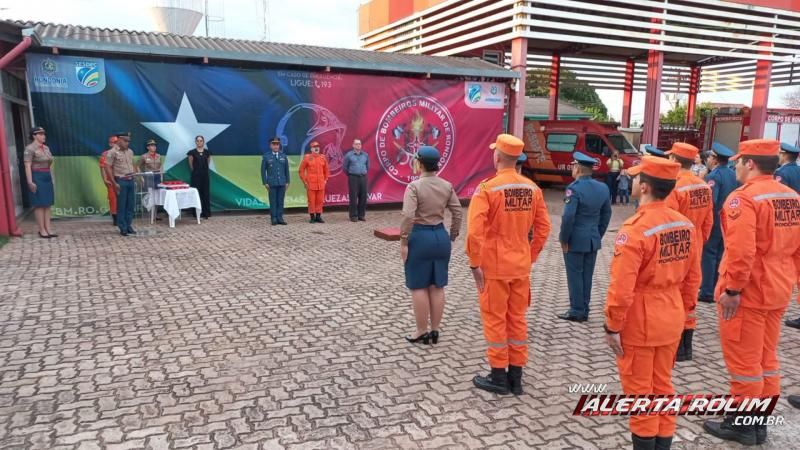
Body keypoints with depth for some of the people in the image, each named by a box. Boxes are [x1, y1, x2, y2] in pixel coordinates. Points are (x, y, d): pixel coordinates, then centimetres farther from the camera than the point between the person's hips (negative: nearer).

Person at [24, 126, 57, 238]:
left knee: (47, 204, 7)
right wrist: (30, 181, -22)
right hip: (37, 178, -8)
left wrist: (50, 177, 16)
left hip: (47, 177, 8)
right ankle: (42, 230, 3)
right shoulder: (30, 149, -11)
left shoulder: (46, 148, 13)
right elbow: (27, 166, -16)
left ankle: (48, 229, 12)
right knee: (40, 205, -3)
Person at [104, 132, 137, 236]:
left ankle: (129, 226, 17)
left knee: (130, 205, 8)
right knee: (121, 205, -1)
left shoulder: (130, 151, 12)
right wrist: (114, 183, -13)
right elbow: (108, 168, -10)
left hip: (130, 180, 6)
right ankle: (123, 228, 5)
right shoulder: (112, 152, -7)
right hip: (120, 181, -6)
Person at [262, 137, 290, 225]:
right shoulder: (266, 156, 1)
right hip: (271, 183, -2)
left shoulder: (283, 156, 9)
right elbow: (263, 170, 1)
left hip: (282, 183, 2)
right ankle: (274, 219, 4)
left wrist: (287, 182, 5)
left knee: (280, 201, 3)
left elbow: (286, 170, 10)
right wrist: (265, 183, -4)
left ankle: (280, 218, 7)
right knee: (273, 201, -1)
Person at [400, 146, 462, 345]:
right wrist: (452, 237, 14)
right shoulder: (447, 186, 3)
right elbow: (457, 213, 4)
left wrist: (403, 242, -14)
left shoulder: (414, 186, -14)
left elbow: (408, 217, -22)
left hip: (420, 237, -6)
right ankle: (435, 331, 20)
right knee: (437, 287, 12)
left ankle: (421, 332, 14)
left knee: (419, 287, 6)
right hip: (440, 236, 6)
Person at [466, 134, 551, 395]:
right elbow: (543, 229, 6)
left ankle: (498, 377, 17)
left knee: (495, 320, 7)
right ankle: (515, 377, 24)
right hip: (521, 266, 5)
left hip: (493, 266, -5)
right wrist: (530, 257, 15)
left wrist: (475, 264, -10)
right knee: (518, 319, 14)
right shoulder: (533, 189, 1)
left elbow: (475, 232, -20)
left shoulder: (487, 188, -16)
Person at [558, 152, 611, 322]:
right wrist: (598, 235, 18)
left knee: (575, 276, 3)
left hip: (576, 240, -6)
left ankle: (577, 311, 9)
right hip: (593, 240, 7)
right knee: (587, 276, 13)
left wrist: (564, 239, -11)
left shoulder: (574, 188, -17)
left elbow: (568, 217, -21)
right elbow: (606, 215, 11)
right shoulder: (603, 188, 5)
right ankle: (584, 311, 20)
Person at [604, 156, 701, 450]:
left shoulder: (635, 229, -22)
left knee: (639, 390, 9)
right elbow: (692, 278, 9)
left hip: (639, 323, -7)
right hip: (671, 320, 7)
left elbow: (622, 288, -22)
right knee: (663, 386, 19)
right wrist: (681, 311, 20)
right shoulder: (686, 225, -1)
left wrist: (612, 327, -12)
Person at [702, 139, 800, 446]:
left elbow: (741, 250, -26)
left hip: (746, 292, -8)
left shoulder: (743, 197, -19)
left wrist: (731, 289, -20)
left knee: (743, 361, 5)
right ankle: (759, 422, 29)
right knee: (766, 358, 17)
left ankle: (741, 425, 18)